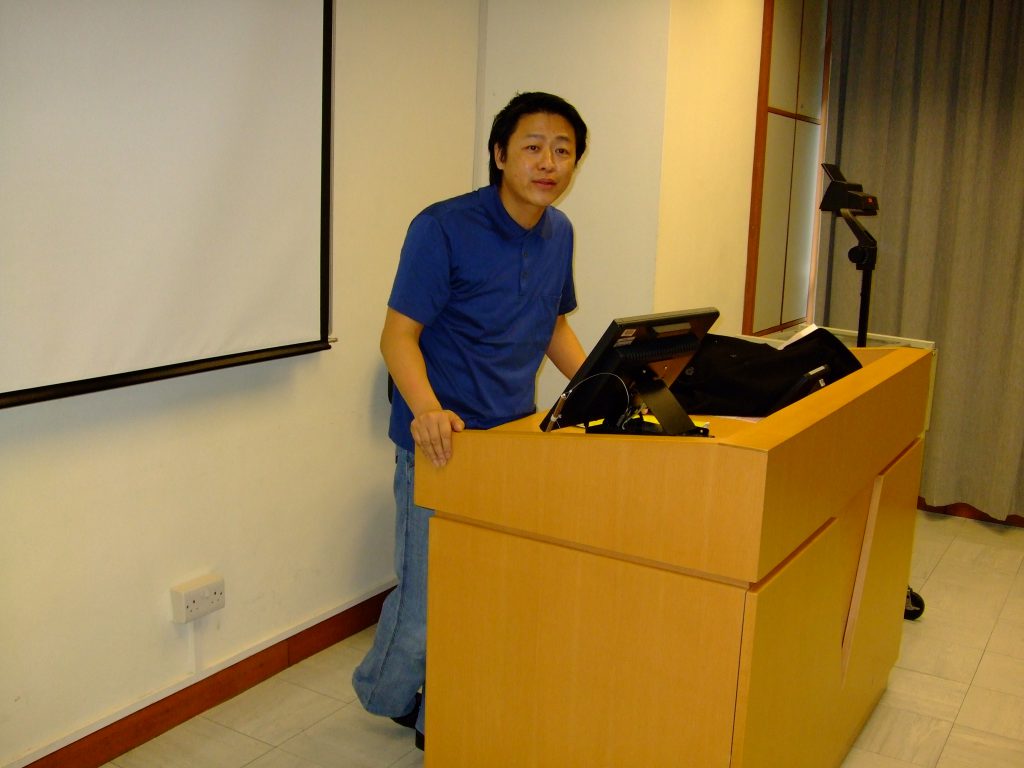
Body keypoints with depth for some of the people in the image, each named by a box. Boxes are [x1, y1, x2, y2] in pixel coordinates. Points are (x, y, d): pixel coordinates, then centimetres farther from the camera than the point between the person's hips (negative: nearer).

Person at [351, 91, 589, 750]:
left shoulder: (559, 233, 9)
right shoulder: (443, 228, -14)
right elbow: (399, 333, -16)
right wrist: (426, 408, -34)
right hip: (443, 444, -6)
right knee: (429, 596, 0)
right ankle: (384, 697, 32)